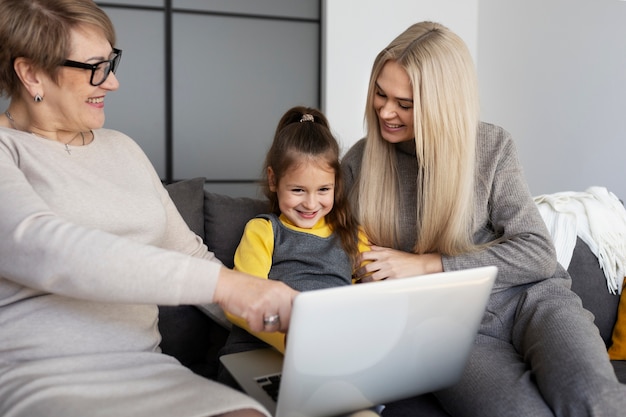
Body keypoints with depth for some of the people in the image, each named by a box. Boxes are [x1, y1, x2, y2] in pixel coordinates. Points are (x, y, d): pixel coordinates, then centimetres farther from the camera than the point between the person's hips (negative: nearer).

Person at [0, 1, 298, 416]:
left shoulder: (122, 148, 18)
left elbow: (189, 253, 19)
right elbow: (46, 251, -23)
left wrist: (288, 323, 5)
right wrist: (222, 282, -29)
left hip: (144, 370, 6)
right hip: (36, 380, -6)